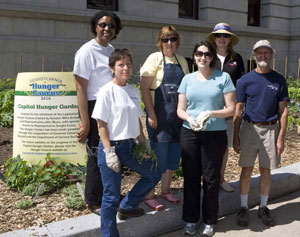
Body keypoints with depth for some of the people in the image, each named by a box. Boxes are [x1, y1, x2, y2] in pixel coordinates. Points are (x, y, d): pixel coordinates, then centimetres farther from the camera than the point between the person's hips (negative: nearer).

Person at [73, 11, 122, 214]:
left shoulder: (111, 50, 13)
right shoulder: (87, 51, -11)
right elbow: (81, 88, -14)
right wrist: (85, 123, -18)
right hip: (95, 108, -7)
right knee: (98, 156, 0)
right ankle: (94, 202, 18)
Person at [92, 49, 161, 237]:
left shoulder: (134, 91, 9)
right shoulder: (107, 91, -11)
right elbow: (101, 124, -13)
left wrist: (143, 142, 13)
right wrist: (109, 151, -17)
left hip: (130, 146, 7)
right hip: (112, 146, -7)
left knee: (154, 174, 17)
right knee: (112, 196, 2)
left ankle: (127, 207, 32)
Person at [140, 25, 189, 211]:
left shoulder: (181, 60, 12)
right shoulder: (155, 58, -5)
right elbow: (144, 88, -10)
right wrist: (151, 114, -16)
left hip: (177, 115, 6)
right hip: (159, 113, -6)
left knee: (174, 153, 12)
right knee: (157, 153, -4)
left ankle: (166, 190, 29)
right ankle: (149, 195, 9)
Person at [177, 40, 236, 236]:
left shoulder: (223, 77, 0)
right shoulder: (188, 79, 8)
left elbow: (231, 109, -3)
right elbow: (180, 110, 7)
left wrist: (210, 113, -18)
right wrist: (191, 119, -14)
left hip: (215, 134, -2)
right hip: (190, 133, 2)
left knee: (211, 179, 4)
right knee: (191, 177, 7)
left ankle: (209, 221, 22)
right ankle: (191, 219, 22)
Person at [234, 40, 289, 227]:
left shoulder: (279, 80, 4)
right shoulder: (245, 80, 1)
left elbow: (283, 111, 3)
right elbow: (238, 110, 2)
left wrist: (281, 137, -4)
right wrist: (236, 136, -2)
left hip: (270, 129, 1)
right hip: (249, 128, -1)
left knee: (266, 171, 9)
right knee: (247, 169, 4)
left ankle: (263, 208, 24)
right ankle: (244, 207, 17)